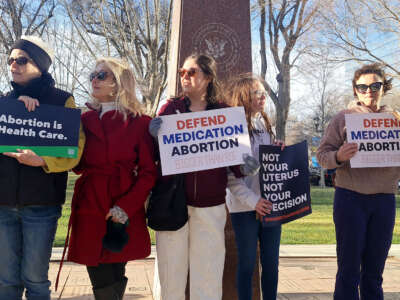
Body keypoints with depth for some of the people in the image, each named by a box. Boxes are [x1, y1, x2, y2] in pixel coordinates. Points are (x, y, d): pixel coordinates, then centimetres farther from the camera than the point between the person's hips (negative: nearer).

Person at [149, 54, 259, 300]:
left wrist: (243, 167, -13)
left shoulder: (223, 113, 5)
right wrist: (154, 134, -14)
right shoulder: (171, 108, 6)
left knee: (208, 274, 4)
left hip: (210, 204, 0)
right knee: (171, 272, 6)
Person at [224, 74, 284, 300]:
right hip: (245, 206, -6)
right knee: (247, 263, 5)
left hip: (270, 203, 6)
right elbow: (229, 173, -14)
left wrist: (279, 150, -1)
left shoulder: (265, 124, 13)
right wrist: (252, 200, -19)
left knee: (271, 263, 12)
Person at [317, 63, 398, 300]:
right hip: (351, 198, -3)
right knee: (349, 269, 3)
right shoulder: (344, 118, 2)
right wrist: (339, 157, -23)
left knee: (374, 270, 11)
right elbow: (322, 155, -2)